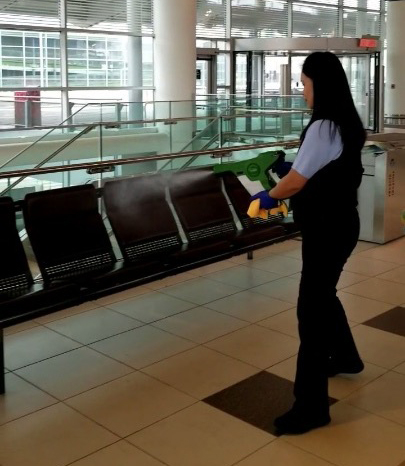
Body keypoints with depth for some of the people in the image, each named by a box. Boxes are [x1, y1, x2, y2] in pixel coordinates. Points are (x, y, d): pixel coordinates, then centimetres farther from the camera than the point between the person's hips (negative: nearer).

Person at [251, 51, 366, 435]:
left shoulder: (323, 127, -21)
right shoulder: (345, 123, 8)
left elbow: (296, 182, -17)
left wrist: (268, 196, 1)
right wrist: (290, 167, 8)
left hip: (328, 228, -10)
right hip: (338, 223, 10)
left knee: (311, 307, -6)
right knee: (322, 294, 25)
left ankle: (311, 405, 1)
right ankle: (345, 357, 47)